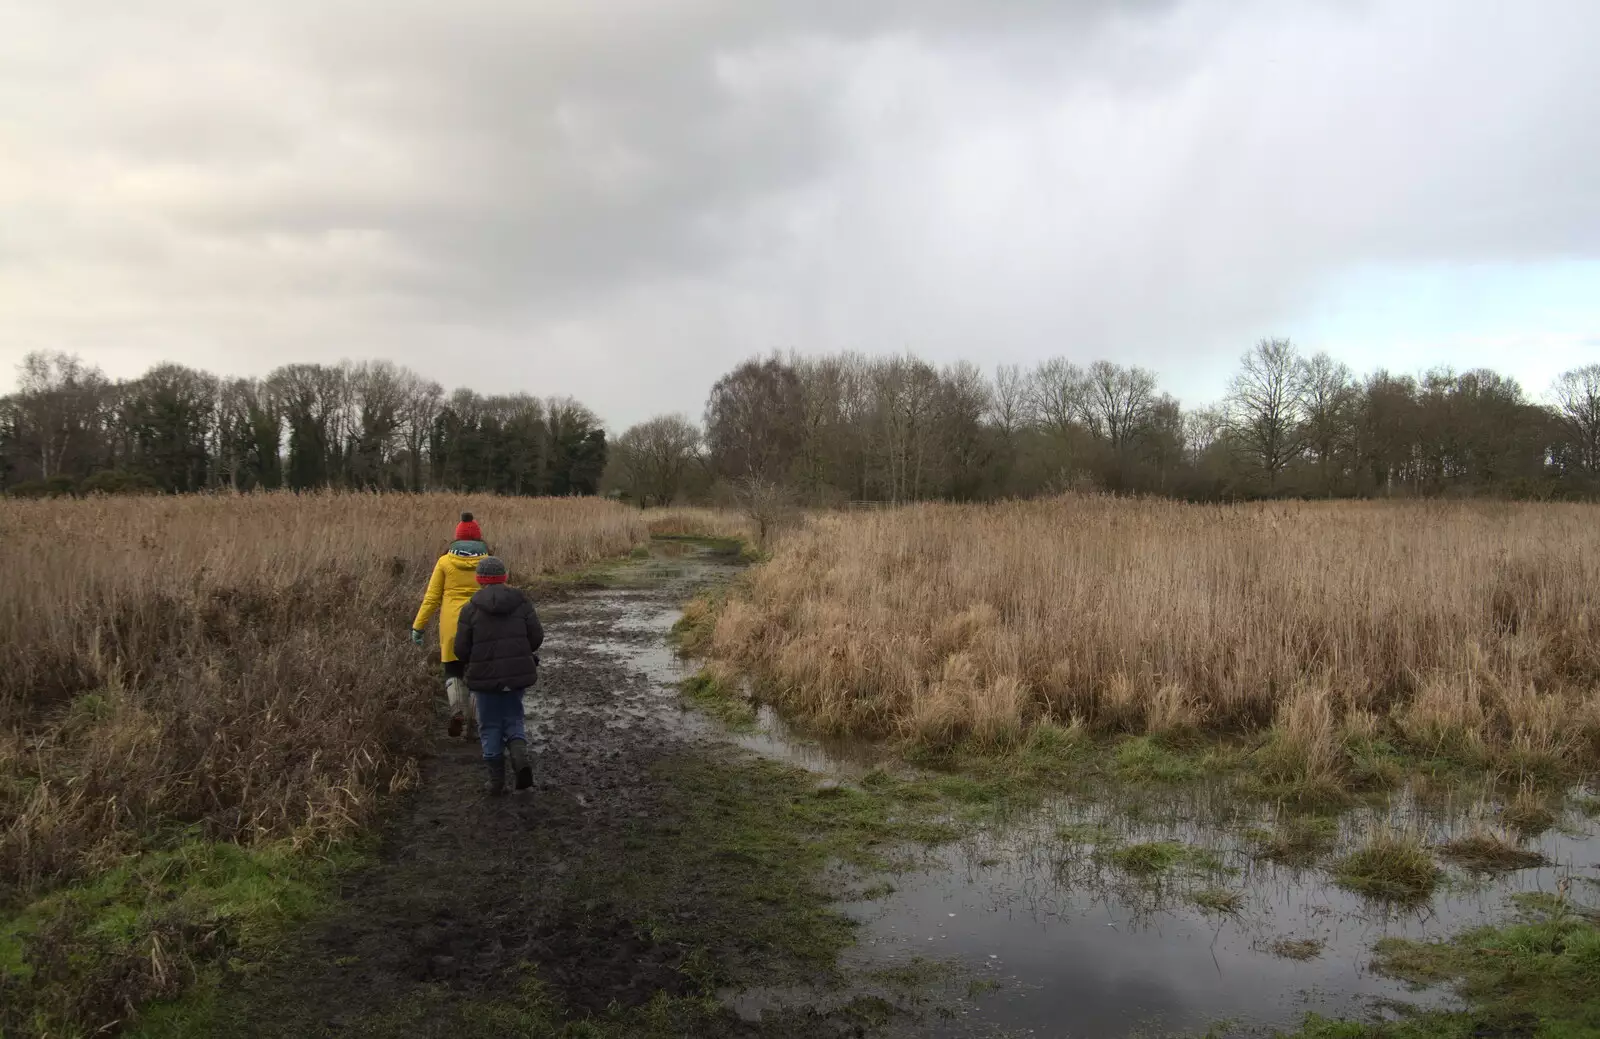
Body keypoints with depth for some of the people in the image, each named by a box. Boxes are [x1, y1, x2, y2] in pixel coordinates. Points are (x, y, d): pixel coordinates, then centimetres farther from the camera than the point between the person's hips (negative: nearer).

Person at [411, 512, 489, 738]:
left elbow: (431, 598, 0)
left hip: (452, 626, 0)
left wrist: (418, 626, 5)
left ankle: (457, 710, -11)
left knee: (453, 671, 13)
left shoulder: (445, 561, 1)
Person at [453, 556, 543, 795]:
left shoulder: (471, 609, -6)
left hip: (486, 676, -2)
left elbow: (461, 650, -6)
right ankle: (520, 757, -8)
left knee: (490, 725, 11)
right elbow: (536, 637, -2)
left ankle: (496, 779, 11)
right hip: (517, 674, 2)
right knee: (513, 718, 18)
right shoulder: (521, 602, -1)